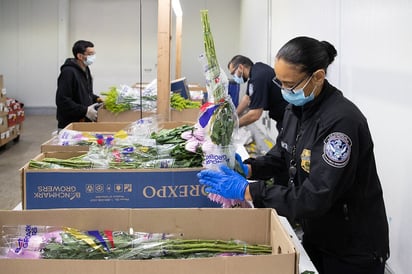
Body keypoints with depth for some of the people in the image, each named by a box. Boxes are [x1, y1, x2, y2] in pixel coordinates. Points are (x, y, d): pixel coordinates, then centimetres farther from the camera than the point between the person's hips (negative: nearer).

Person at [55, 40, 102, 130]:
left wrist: (96, 99, 7)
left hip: (85, 122, 9)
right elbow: (62, 101, -24)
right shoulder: (68, 72, -18)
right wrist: (85, 111, -25)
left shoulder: (85, 70, 13)